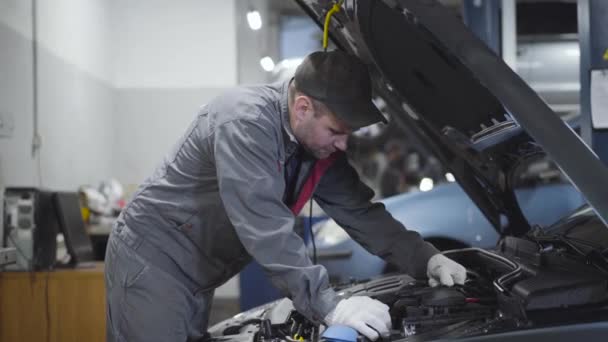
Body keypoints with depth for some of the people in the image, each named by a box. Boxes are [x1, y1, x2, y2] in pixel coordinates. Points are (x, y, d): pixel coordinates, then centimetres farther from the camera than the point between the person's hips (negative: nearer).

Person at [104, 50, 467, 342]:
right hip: (153, 258, -8)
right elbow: (266, 229, -36)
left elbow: (361, 212, 7)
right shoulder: (244, 121, -28)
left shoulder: (321, 144, -1)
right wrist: (329, 306, -38)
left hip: (196, 274, 8)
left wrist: (427, 259, -6)